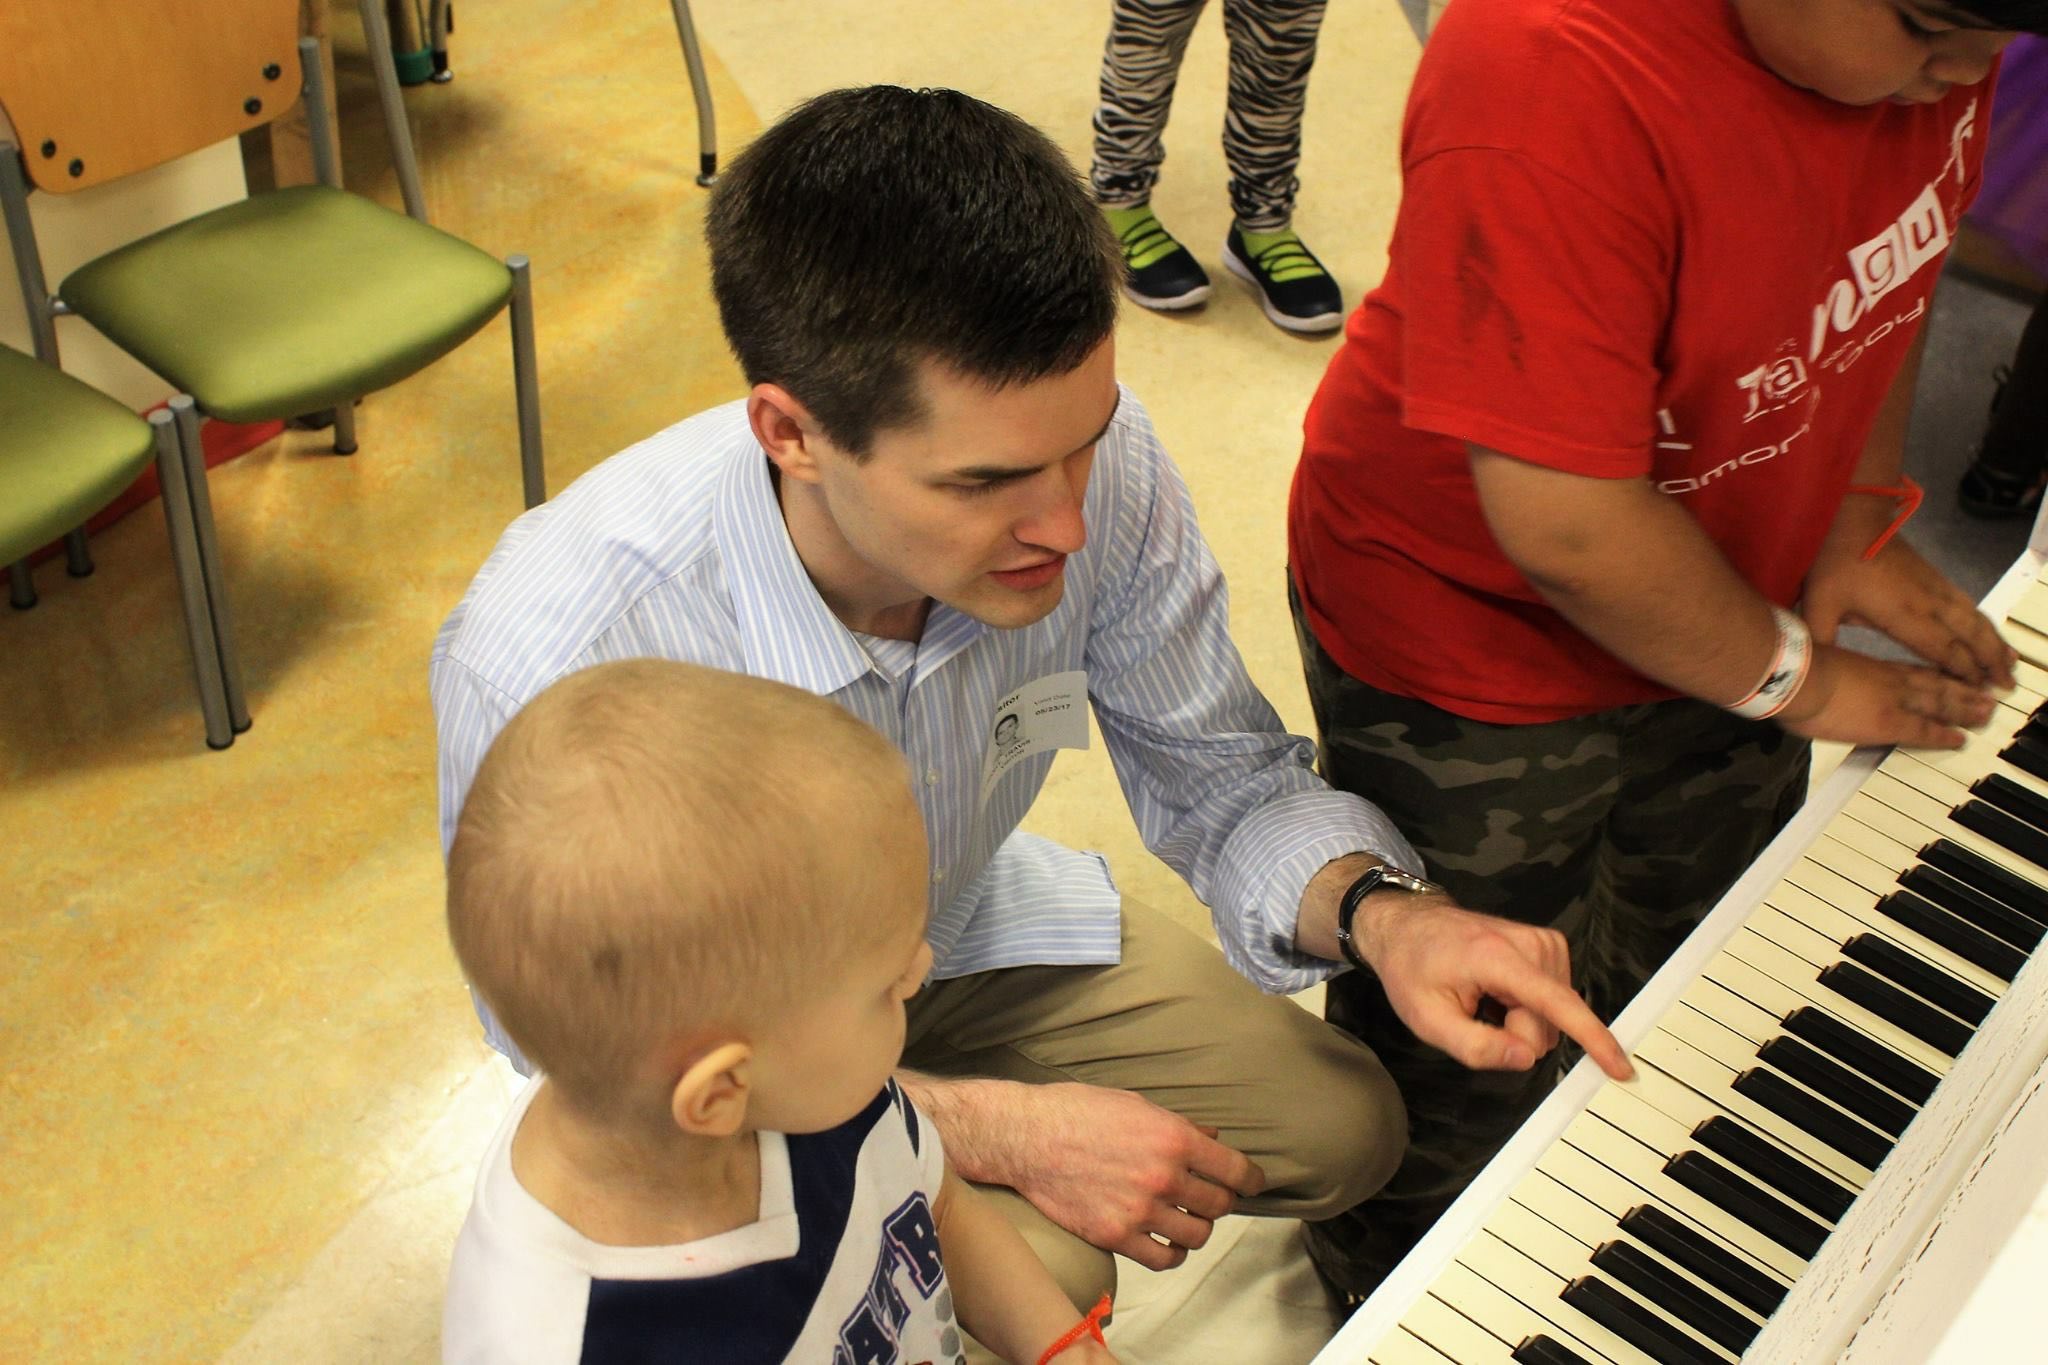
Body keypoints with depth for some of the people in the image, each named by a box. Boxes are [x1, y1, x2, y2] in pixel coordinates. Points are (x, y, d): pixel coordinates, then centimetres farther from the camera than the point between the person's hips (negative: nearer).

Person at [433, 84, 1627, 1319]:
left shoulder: (1101, 460, -27)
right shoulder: (550, 664, -39)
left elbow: (1228, 782, -11)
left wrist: (1379, 914, -32)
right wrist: (997, 1128, -30)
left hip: (967, 934, 5)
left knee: (1347, 1126, 1)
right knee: (1041, 1276, -25)